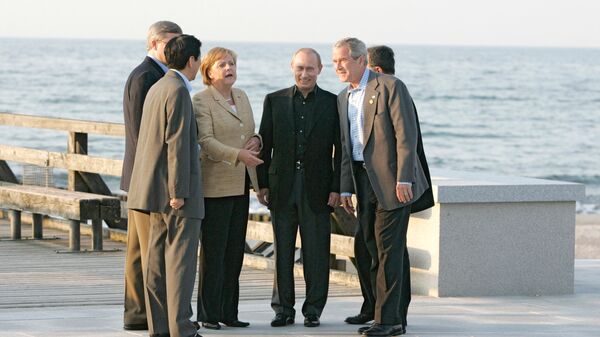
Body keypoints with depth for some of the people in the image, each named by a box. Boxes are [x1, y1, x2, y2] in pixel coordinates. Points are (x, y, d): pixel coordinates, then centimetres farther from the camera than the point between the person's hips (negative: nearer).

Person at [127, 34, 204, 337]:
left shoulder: (157, 88, 16)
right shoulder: (178, 91, -14)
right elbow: (177, 143, -19)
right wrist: (178, 192, -20)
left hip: (157, 188, 10)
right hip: (175, 187, -9)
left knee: (158, 258, 7)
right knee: (181, 258, -9)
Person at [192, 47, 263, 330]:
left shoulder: (241, 96, 16)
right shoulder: (201, 100, -7)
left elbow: (251, 132, 25)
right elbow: (205, 141, -17)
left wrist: (256, 140, 2)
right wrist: (238, 155, -28)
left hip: (240, 185, 7)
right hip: (215, 186, -7)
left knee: (235, 251, 8)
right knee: (213, 251, -5)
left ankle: (228, 312, 14)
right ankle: (208, 314, 0)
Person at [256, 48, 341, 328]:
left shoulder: (332, 103, 3)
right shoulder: (275, 101, 7)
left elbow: (341, 149, 1)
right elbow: (264, 145, 7)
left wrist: (337, 187, -5)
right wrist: (262, 184, 1)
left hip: (317, 189, -1)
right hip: (282, 188, 1)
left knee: (316, 252, 1)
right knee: (282, 251, 5)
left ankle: (313, 309, 9)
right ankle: (283, 309, 11)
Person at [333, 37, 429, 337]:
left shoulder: (390, 87, -8)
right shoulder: (343, 98, 16)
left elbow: (406, 135, -13)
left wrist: (404, 179, -19)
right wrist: (346, 188, 12)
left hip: (391, 180, -8)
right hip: (363, 180, 8)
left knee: (388, 249, -8)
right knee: (372, 249, 8)